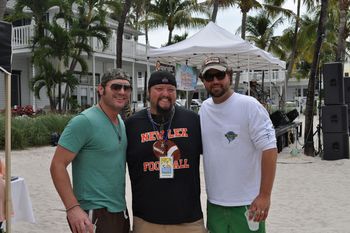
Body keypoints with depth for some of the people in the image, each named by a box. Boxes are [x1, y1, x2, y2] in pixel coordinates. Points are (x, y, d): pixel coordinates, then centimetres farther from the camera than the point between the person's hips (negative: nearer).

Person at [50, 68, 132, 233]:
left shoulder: (122, 122, 8)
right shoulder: (84, 121, -14)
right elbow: (57, 165, -16)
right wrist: (73, 208, -23)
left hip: (121, 211, 8)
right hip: (94, 214, -7)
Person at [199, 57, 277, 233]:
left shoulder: (249, 106, -13)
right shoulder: (204, 108, 5)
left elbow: (269, 150, -15)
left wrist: (265, 195, -17)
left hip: (247, 204, -5)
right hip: (214, 202, 5)